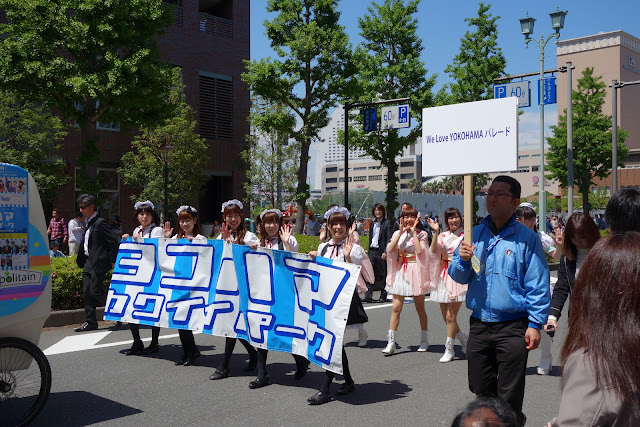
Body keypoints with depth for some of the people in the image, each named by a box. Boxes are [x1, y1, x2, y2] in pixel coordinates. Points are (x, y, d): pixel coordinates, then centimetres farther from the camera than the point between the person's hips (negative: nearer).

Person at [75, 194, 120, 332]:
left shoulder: (100, 222, -13)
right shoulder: (87, 222, 14)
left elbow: (114, 242, -15)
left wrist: (112, 261, -14)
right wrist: (79, 259, 18)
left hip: (98, 263, -9)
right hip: (88, 262, 9)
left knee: (95, 291, -9)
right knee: (87, 292, 7)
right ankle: (91, 322, 13)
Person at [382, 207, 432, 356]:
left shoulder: (421, 234, 1)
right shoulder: (397, 233, 8)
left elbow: (419, 251, -17)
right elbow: (390, 250, -9)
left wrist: (413, 232, -11)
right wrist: (402, 232, -9)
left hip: (416, 272, -2)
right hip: (401, 271, 2)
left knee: (420, 308, 8)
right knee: (396, 308, -4)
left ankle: (424, 339, 24)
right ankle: (391, 343, -3)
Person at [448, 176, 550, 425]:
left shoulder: (526, 238, -5)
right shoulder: (474, 234, 8)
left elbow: (538, 285, -7)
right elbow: (458, 277, 8)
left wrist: (535, 324, -12)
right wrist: (463, 260, -13)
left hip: (512, 327, -5)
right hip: (479, 325, 5)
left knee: (509, 399, 3)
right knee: (480, 390, 17)